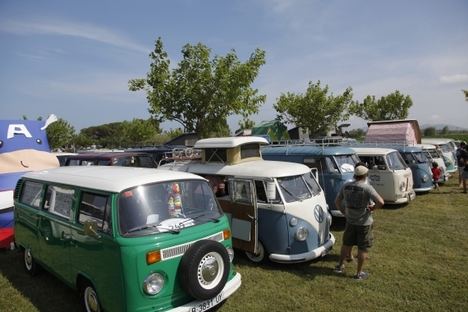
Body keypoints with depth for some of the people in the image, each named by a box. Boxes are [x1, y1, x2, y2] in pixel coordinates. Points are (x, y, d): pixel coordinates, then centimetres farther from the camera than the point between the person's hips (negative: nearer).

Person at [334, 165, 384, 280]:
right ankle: (359, 273, 20)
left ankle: (340, 266, 31)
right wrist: (373, 207, -9)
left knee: (347, 243, 21)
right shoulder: (367, 188, -19)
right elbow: (381, 202, -28)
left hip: (350, 221, 5)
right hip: (364, 222, -4)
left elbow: (337, 201, 5)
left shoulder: (346, 186, -3)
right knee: (363, 248, 10)